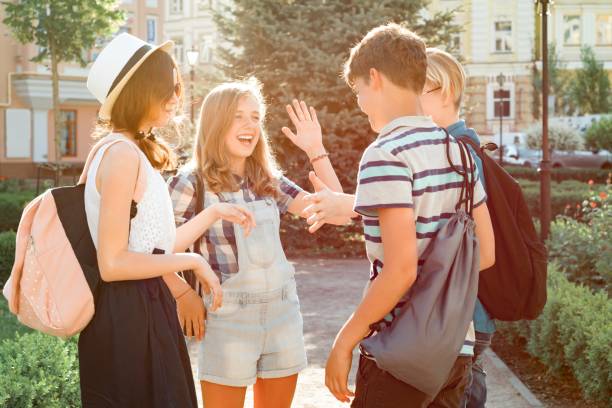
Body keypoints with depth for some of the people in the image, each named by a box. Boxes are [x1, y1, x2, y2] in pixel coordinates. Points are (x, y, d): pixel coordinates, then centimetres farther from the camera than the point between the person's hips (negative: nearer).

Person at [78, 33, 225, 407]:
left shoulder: (135, 151, 13)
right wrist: (193, 261, -13)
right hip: (127, 319, -10)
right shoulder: (122, 153, -17)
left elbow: (150, 245, 10)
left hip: (145, 312, 10)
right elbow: (113, 263, -20)